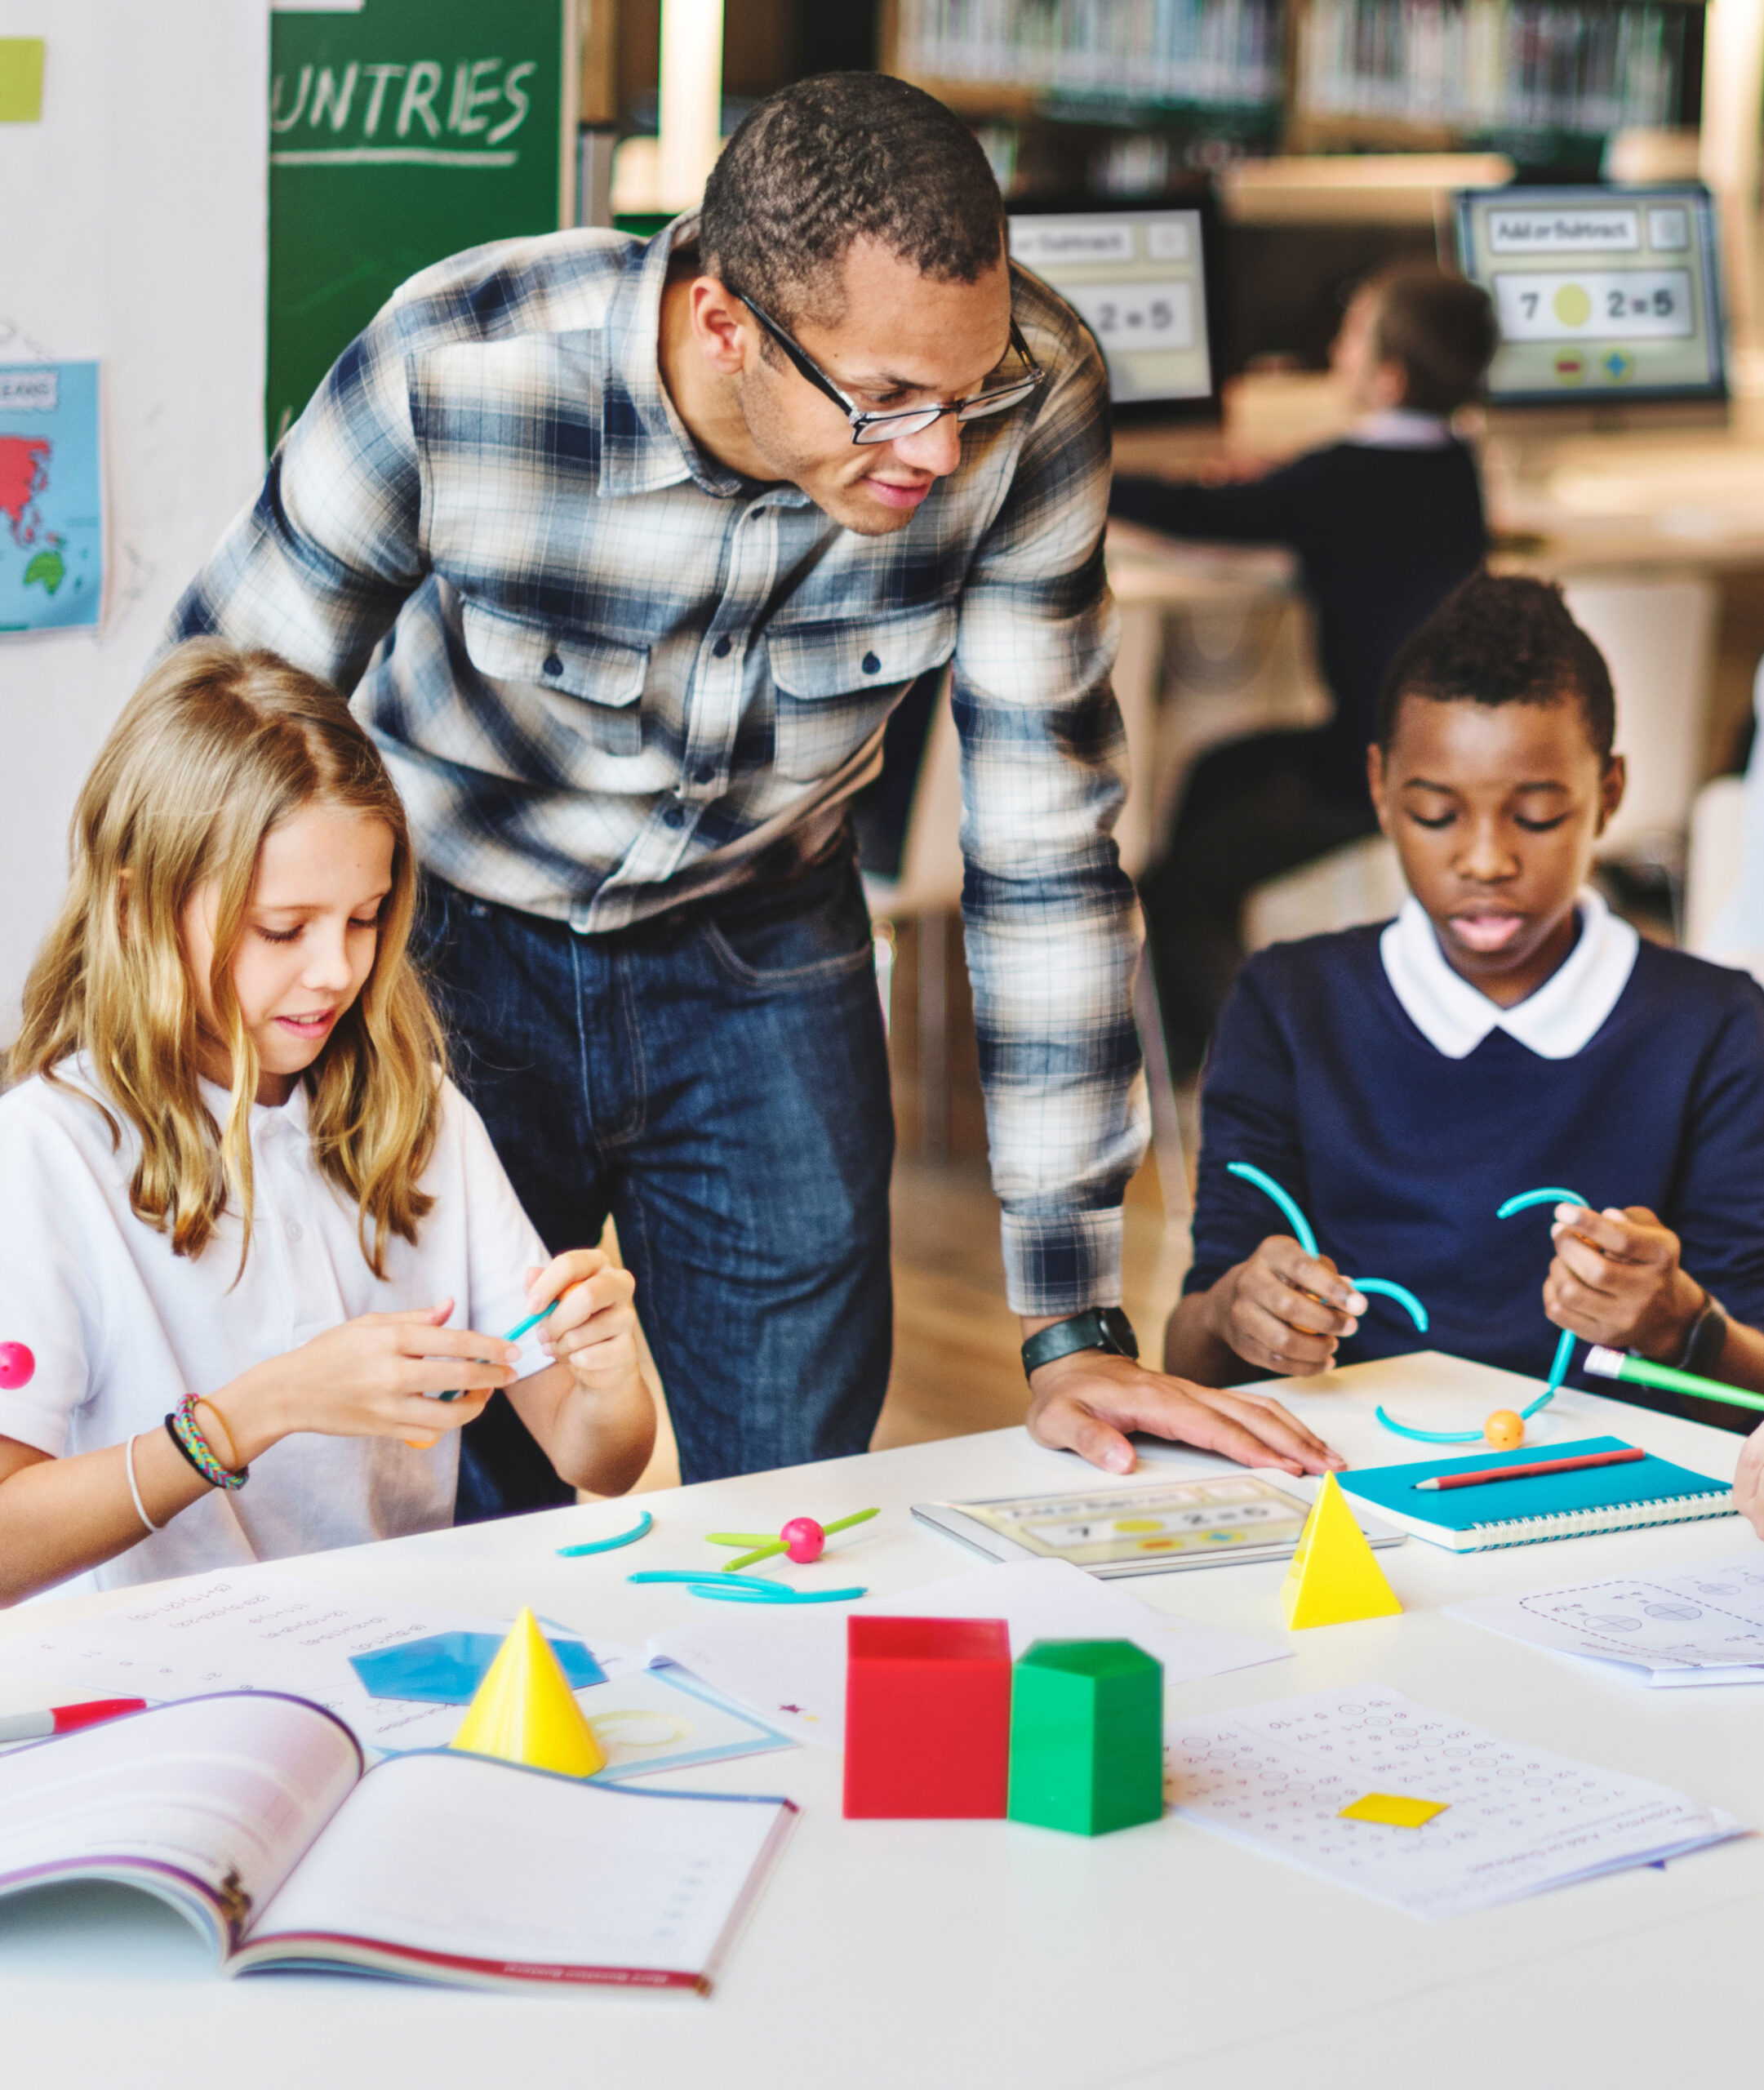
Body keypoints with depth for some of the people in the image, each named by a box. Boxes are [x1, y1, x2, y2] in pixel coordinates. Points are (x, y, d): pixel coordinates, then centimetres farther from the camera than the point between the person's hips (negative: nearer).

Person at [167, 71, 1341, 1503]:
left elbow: (1045, 850, -16)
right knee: (460, 1515, 3)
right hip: (450, 945, -1)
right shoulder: (454, 374, -29)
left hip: (759, 957, 2)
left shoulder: (1030, 396, -23)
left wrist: (1075, 1328, -15)